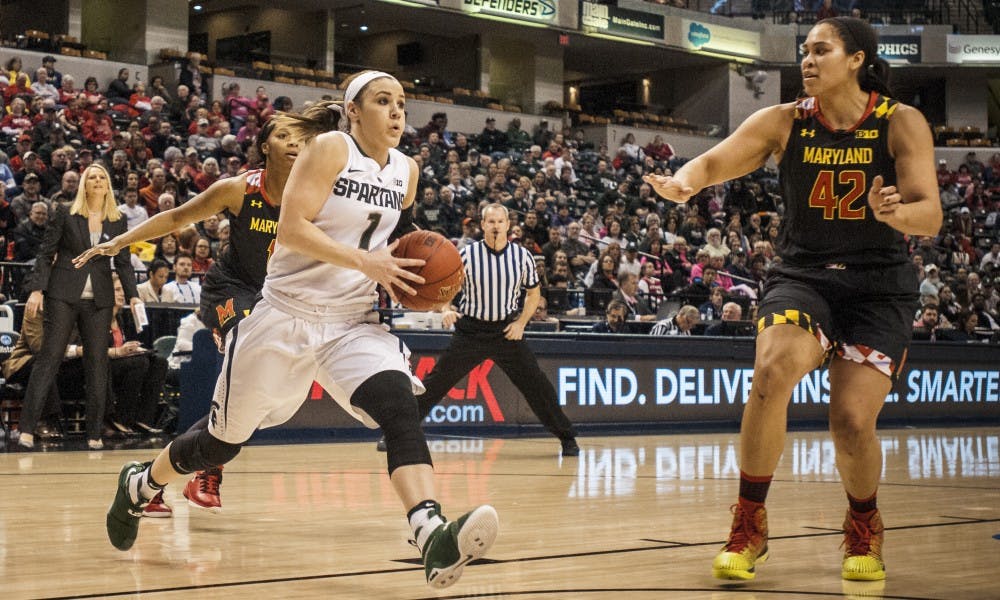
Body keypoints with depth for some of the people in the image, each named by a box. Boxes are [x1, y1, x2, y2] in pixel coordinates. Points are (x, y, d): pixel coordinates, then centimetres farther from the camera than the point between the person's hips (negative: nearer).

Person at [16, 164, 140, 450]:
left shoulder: (117, 221, 9)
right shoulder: (65, 213, 2)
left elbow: (123, 263, 10)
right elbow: (46, 254, 1)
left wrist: (133, 295, -3)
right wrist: (37, 289, -9)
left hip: (99, 299, 3)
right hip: (63, 295, -3)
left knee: (97, 363, 1)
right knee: (49, 357, -7)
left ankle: (94, 433, 6)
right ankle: (26, 428, -7)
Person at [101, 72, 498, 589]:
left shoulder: (406, 171, 8)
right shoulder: (331, 149, -10)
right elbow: (290, 228, -19)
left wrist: (407, 272, 2)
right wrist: (366, 262, -25)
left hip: (352, 324, 4)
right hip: (287, 316, -4)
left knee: (400, 408, -25)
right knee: (223, 441, 11)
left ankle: (434, 538, -43)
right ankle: (140, 483, 40)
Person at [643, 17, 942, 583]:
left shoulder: (902, 123, -6)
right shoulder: (784, 122, -1)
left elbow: (930, 217, -12)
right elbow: (715, 160, -11)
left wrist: (893, 212, -35)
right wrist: (685, 181, -35)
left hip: (879, 286, -1)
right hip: (803, 276, 1)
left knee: (853, 419, -13)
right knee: (772, 371, -29)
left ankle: (865, 528, 20)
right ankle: (750, 525, -13)